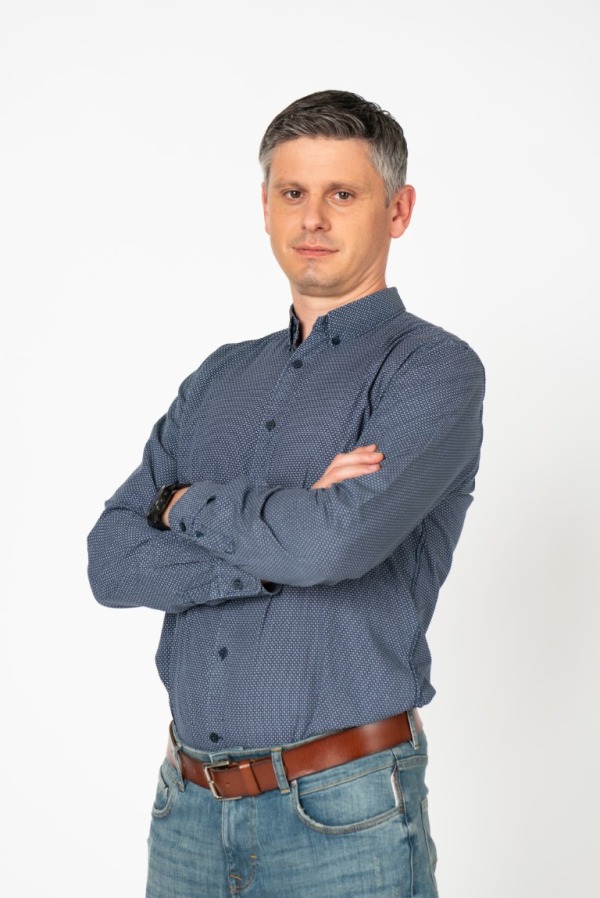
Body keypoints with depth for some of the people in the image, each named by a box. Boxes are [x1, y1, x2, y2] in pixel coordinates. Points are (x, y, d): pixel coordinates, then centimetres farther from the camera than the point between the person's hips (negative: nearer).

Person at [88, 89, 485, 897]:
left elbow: (337, 539, -25)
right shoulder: (222, 378, 11)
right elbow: (113, 559, -1)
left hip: (343, 814, -5)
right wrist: (281, 543, -15)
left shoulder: (433, 369, -7)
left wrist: (188, 504, -7)